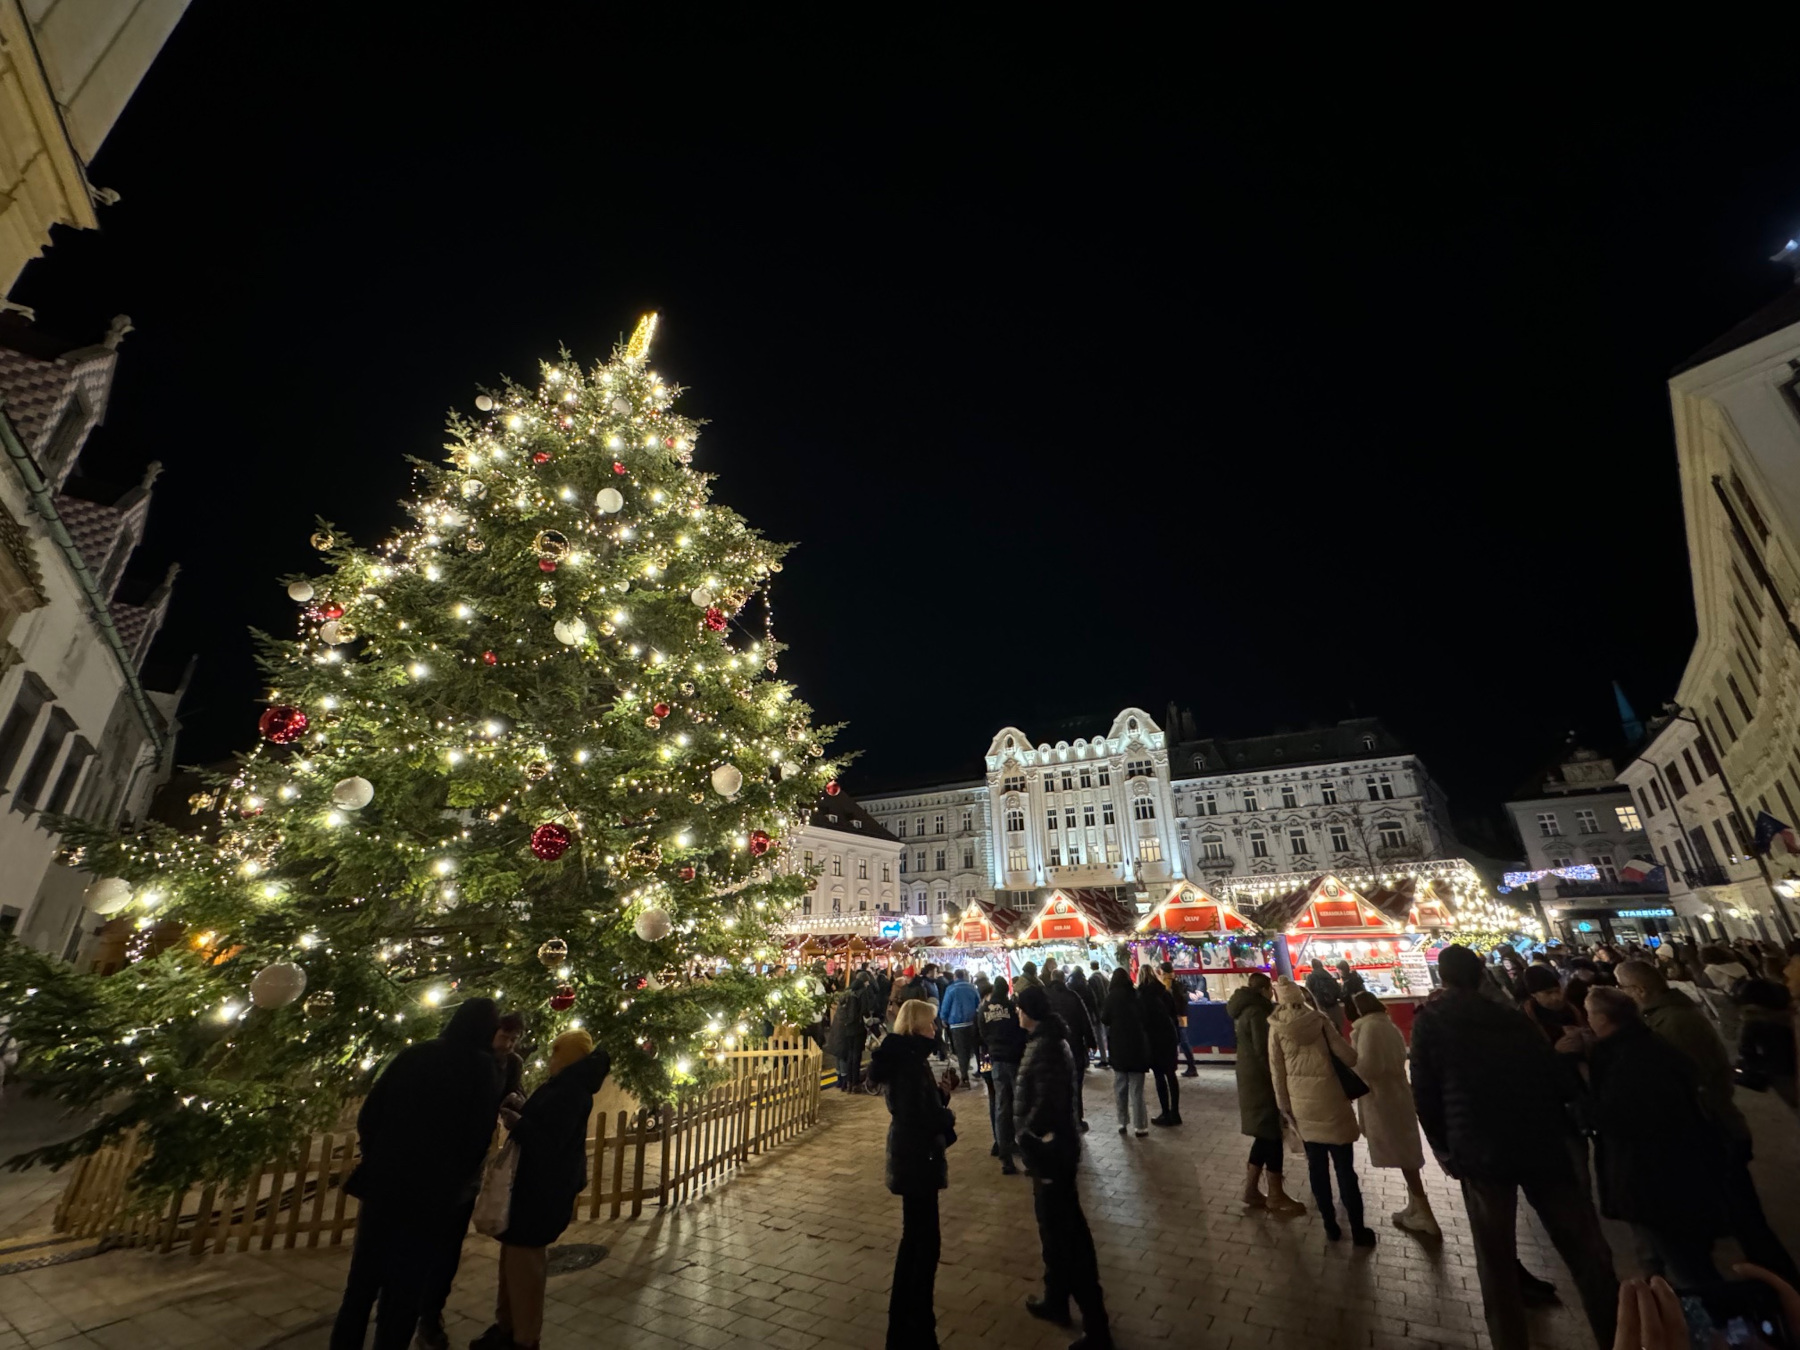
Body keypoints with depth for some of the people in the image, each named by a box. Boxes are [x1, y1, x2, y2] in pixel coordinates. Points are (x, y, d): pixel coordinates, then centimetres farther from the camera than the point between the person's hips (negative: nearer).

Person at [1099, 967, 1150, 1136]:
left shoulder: (1113, 996, -8)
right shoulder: (1136, 994, -2)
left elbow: (1105, 1019, -6)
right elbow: (1144, 1017, 4)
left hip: (1119, 1046, -1)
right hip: (1137, 1044, 1)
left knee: (1120, 1087, 12)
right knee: (1136, 1089, 6)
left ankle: (1123, 1123, 13)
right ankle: (1140, 1126, 5)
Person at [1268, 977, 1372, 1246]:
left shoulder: (1276, 1029, -3)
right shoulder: (1320, 1021, -7)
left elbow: (1276, 1072, -1)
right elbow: (1349, 1058, -8)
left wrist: (1284, 1105, 9)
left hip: (1301, 1105, 2)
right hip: (1330, 1101, -1)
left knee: (1317, 1166, 14)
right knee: (1344, 1167, 9)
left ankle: (1330, 1226, 23)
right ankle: (1358, 1231, 16)